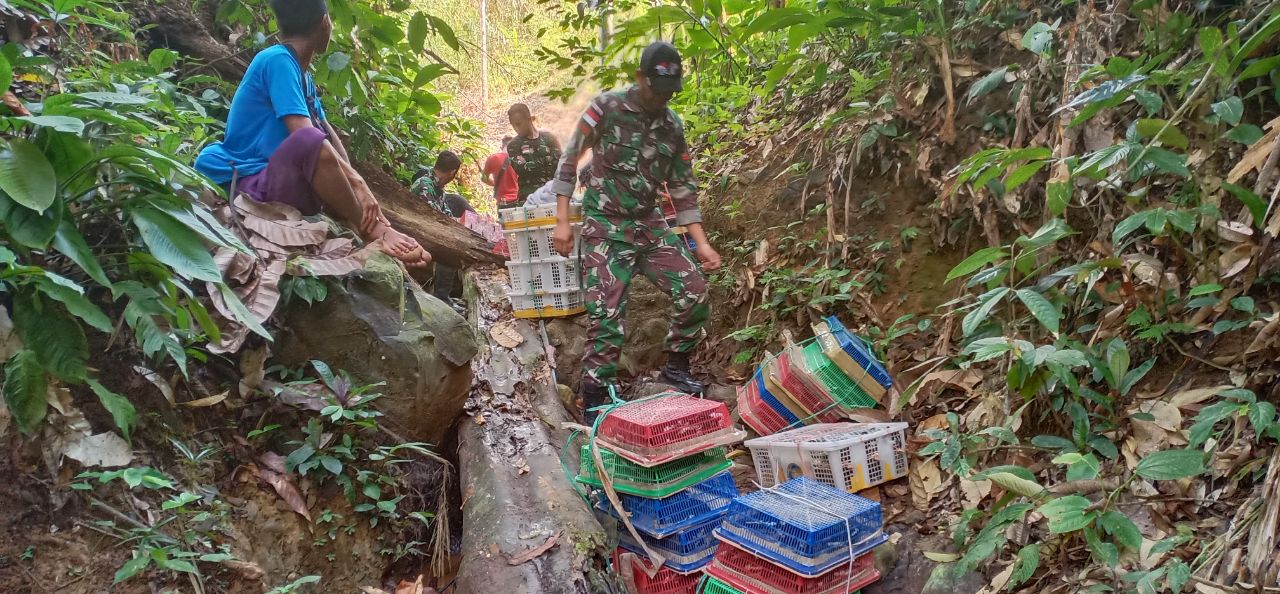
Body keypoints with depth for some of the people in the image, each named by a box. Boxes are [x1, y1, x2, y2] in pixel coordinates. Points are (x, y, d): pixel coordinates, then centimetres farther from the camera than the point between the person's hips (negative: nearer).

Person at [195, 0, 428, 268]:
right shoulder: (278, 60, -13)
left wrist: (355, 183, -9)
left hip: (284, 182, 10)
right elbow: (304, 136, -24)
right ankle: (371, 231, -22)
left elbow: (329, 133, 6)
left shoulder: (301, 74, 14)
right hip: (252, 183, -10)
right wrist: (357, 181, -24)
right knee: (311, 140, -35)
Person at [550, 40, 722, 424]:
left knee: (695, 294, -4)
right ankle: (593, 402, 0)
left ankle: (676, 366, 19)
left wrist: (702, 244, 3)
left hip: (650, 224, 5)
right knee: (607, 314, -12)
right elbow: (569, 161, -3)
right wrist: (562, 221, -9)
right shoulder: (606, 108, -7)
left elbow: (682, 187, 10)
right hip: (605, 225, -5)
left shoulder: (672, 126, 7)